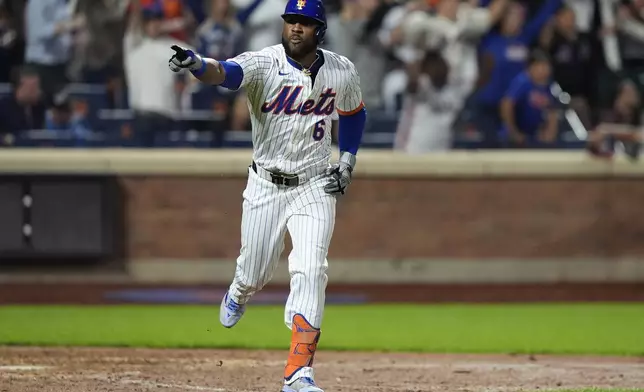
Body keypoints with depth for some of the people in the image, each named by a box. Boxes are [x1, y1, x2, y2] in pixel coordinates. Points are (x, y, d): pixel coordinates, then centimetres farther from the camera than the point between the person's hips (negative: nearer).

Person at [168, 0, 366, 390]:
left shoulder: (342, 72, -3)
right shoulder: (264, 63, -15)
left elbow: (353, 113, 18)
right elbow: (225, 72, -36)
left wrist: (347, 162, 6)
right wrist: (196, 64, -58)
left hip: (315, 187, 1)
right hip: (266, 186, -1)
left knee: (310, 271, -16)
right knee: (254, 273, 8)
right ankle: (238, 295, 49)